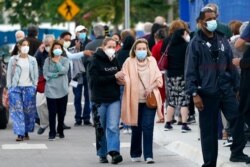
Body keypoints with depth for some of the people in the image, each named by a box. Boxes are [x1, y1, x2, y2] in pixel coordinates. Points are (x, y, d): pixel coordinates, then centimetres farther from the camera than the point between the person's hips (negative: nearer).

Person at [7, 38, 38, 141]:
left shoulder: (32, 60, 8)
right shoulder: (13, 60, 3)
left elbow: (36, 75, 11)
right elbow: (9, 74, 4)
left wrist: (34, 86, 1)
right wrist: (9, 88, -1)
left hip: (29, 87, 2)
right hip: (16, 87, -1)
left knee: (29, 111, 1)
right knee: (17, 110, -8)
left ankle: (26, 132, 12)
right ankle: (20, 133, -11)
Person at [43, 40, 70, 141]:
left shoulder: (65, 60, 5)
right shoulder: (48, 60, 2)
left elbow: (64, 70, -12)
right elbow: (46, 74, -6)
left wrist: (57, 61, -11)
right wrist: (57, 74, -11)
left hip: (62, 89, 1)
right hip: (51, 89, -1)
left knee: (62, 112, 8)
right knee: (52, 112, -4)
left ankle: (60, 131, 23)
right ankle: (52, 133, 2)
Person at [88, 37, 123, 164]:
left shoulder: (115, 61, 9)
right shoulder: (95, 61, -6)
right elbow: (95, 79, -16)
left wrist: (121, 79, -1)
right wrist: (114, 77, -18)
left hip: (114, 99, 3)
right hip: (99, 100, -3)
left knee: (113, 126, -11)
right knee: (100, 128, 7)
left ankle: (114, 152, -21)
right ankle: (102, 154, 17)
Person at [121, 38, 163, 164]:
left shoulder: (152, 61, 8)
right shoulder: (129, 62, 2)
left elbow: (159, 78, 8)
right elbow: (125, 79, -3)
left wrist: (151, 87, -10)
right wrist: (121, 79, -26)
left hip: (149, 100, 1)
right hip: (135, 100, -1)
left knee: (148, 126, -9)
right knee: (136, 128, 7)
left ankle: (148, 155, -8)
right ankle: (135, 154, 23)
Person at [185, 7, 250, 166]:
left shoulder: (222, 40, 10)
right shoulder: (196, 43, -3)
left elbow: (231, 65, 13)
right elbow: (190, 71, -5)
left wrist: (237, 87, 9)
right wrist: (194, 93, -12)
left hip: (226, 89, 3)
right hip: (207, 92, -3)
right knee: (208, 130, 3)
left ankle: (237, 152, 1)